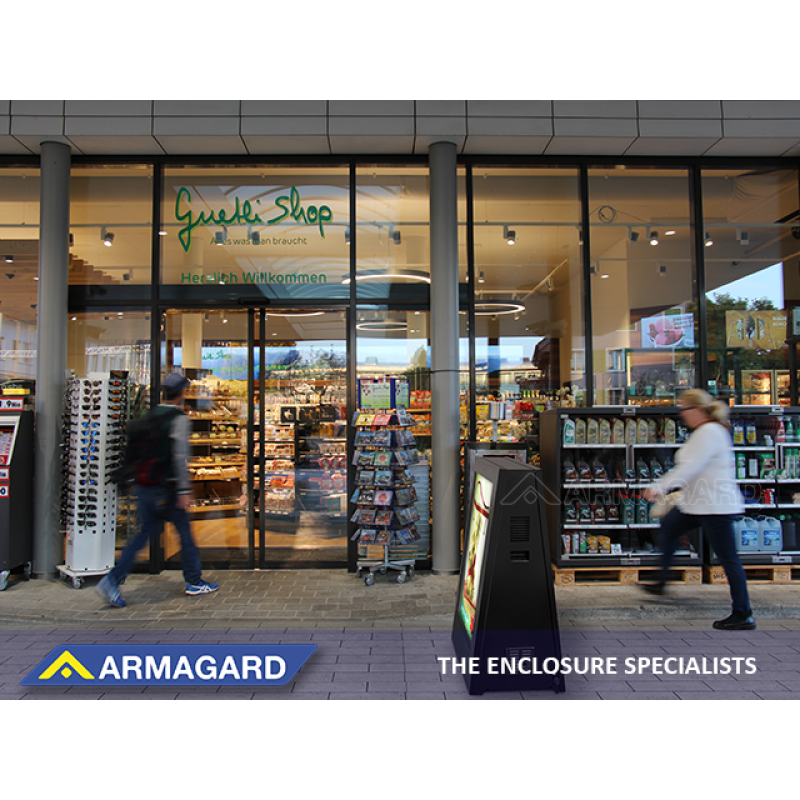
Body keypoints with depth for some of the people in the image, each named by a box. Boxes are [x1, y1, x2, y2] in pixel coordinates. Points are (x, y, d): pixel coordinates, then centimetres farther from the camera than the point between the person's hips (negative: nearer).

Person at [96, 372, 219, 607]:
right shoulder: (178, 418, -11)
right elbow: (179, 456, -18)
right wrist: (184, 490, -16)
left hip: (144, 487, 7)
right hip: (165, 488, -7)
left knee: (144, 534, 11)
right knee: (185, 533, 7)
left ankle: (112, 580, 2)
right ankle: (194, 582, 19)